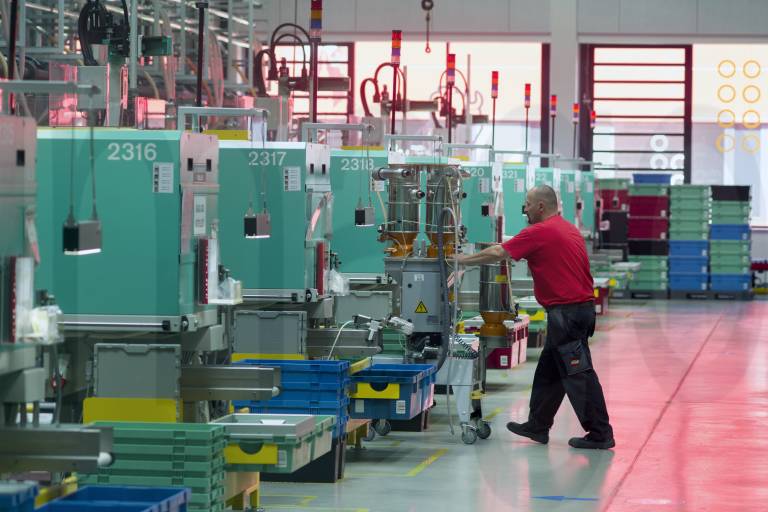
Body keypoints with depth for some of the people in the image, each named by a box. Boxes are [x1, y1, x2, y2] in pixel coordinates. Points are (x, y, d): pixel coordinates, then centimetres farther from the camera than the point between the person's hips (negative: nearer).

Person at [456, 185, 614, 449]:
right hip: (582, 306, 10)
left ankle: (600, 434, -4)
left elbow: (497, 253, -9)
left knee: (579, 373, -6)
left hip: (565, 312, -10)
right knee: (548, 371, 16)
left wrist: (464, 260, 3)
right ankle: (537, 426, 24)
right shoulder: (570, 229, 15)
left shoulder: (540, 232, -12)